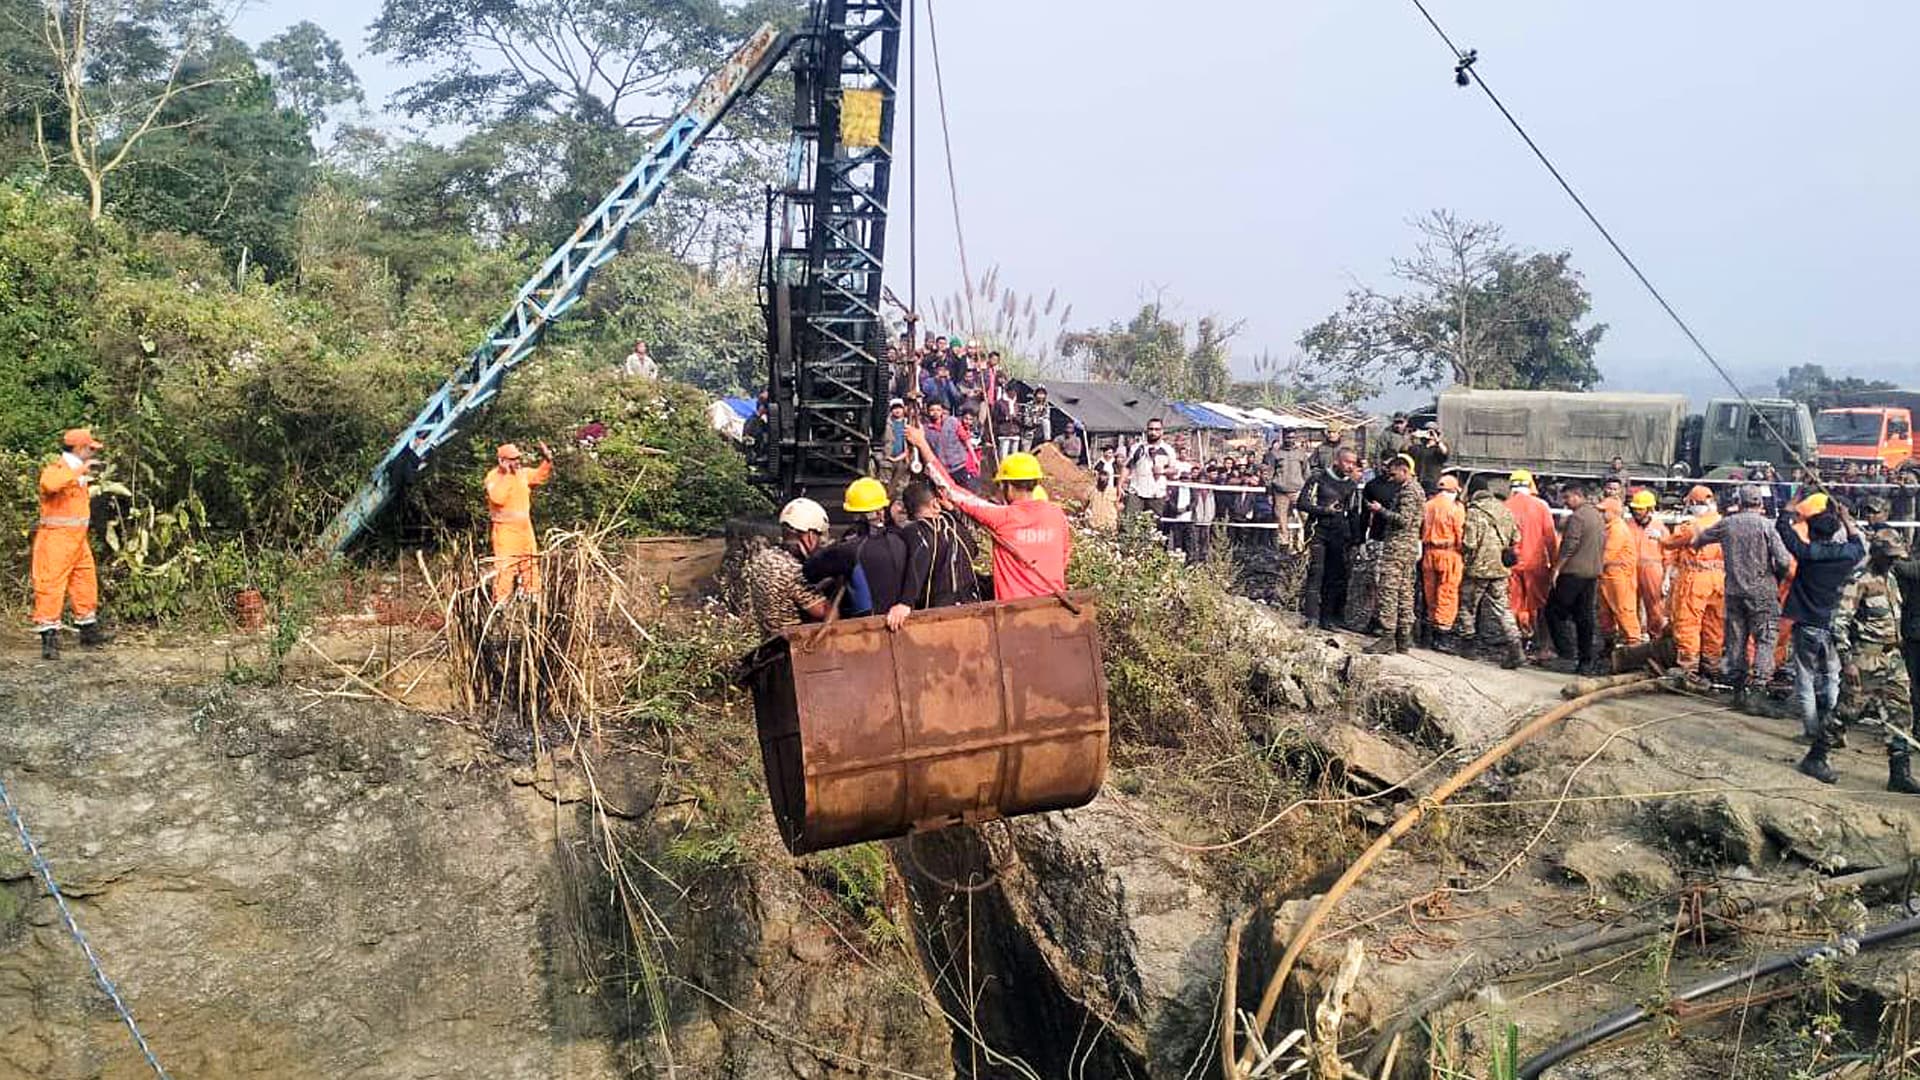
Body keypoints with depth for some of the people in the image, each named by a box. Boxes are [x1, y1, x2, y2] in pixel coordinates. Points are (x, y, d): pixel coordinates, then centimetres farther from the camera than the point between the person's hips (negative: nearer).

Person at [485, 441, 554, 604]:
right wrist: (507, 476, -23)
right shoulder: (493, 476, -11)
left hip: (525, 528, 7)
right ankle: (500, 602, -9)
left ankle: (531, 599, 25)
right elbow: (498, 498, -27)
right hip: (505, 529, -7)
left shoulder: (522, 473, 7)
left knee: (531, 565, 14)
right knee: (505, 568, -12)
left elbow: (540, 476, 22)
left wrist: (547, 460, 6)